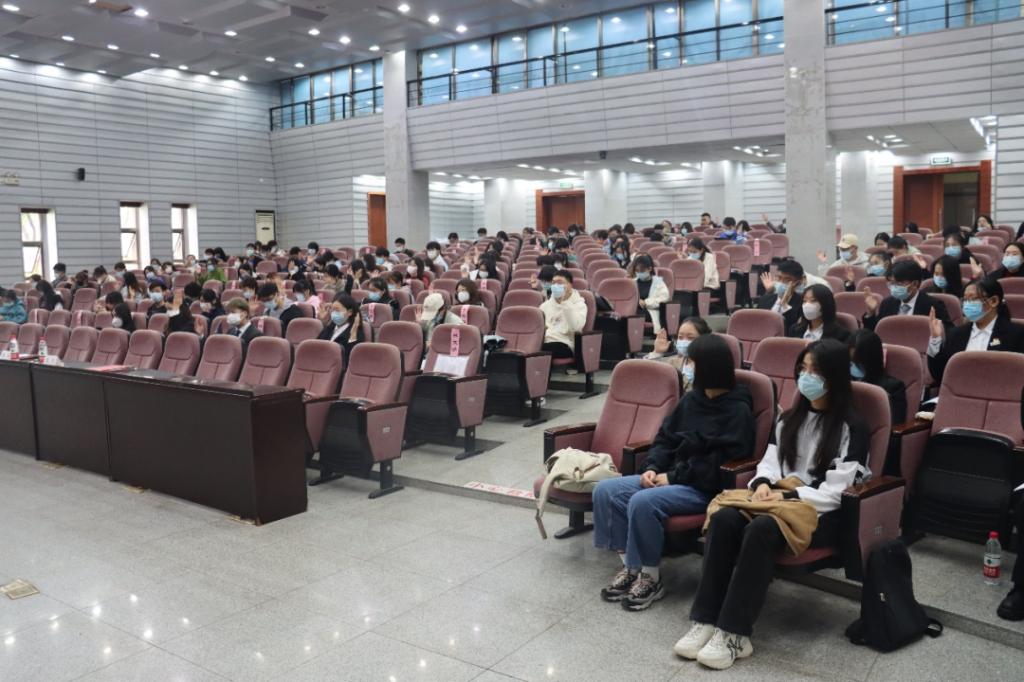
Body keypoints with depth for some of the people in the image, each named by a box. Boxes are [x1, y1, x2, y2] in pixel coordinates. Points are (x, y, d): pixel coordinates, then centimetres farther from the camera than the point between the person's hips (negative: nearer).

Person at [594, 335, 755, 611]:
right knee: (605, 491, -10)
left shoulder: (738, 410, -11)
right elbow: (666, 438, 15)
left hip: (706, 488, -8)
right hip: (670, 476, 8)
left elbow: (720, 462, -18)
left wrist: (673, 477, -18)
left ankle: (651, 578, -13)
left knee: (642, 502, -32)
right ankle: (630, 566, -3)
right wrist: (653, 468, -4)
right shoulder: (692, 399, 12)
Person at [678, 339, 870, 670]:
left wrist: (787, 497, -18)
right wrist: (763, 483, -9)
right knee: (723, 518, -26)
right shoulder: (791, 417, 15)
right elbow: (772, 461, 13)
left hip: (824, 514, -6)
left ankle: (735, 634, -30)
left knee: (760, 530, -36)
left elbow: (834, 492, -12)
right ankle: (705, 620, -26)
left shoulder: (851, 428, -6)